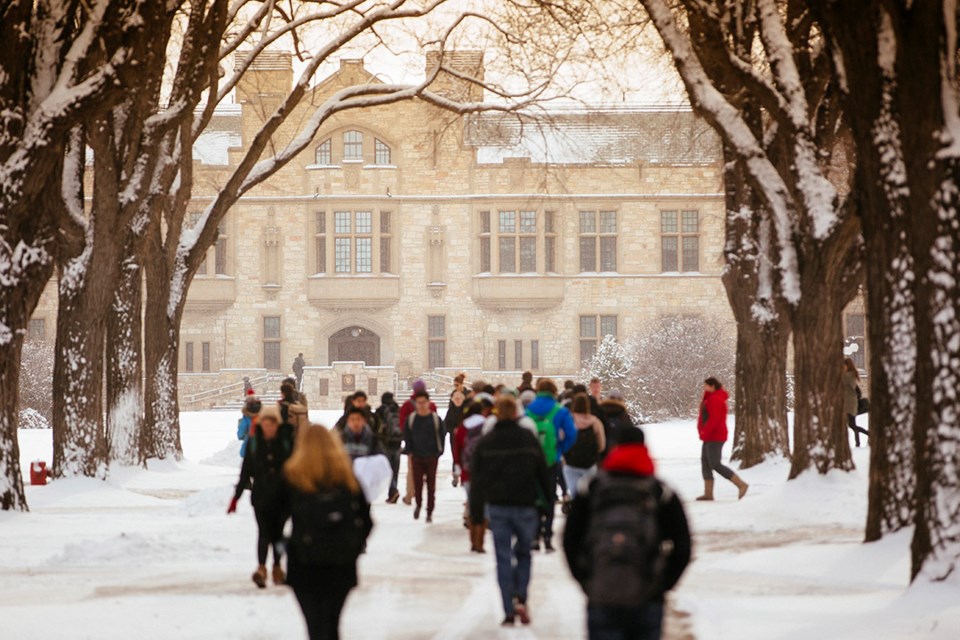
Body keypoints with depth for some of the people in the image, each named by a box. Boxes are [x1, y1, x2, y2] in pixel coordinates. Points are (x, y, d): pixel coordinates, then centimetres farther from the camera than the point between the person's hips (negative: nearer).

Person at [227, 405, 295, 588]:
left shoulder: (286, 441, -1)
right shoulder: (254, 442, 2)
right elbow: (246, 470, 5)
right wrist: (236, 496, 4)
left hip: (282, 495, 0)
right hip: (261, 495, 0)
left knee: (278, 531, 8)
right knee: (264, 531, -13)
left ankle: (277, 567, 25)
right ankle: (261, 568, -24)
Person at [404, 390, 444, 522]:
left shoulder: (435, 419, -2)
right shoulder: (411, 419, 1)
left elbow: (440, 436, 3)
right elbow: (407, 436, 8)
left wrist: (439, 452, -2)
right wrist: (409, 452, 1)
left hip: (431, 457, -1)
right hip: (416, 457, 1)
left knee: (431, 486, 2)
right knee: (417, 484, 2)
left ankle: (430, 512, 10)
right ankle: (418, 505, 28)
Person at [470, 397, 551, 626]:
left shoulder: (485, 443, 0)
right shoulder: (529, 439, -2)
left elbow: (477, 480, 1)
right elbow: (543, 474, 2)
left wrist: (476, 513, 6)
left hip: (498, 506, 0)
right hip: (525, 505, 0)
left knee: (503, 559, 3)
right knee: (523, 553, 14)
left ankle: (509, 611, -4)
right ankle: (521, 598, -7)